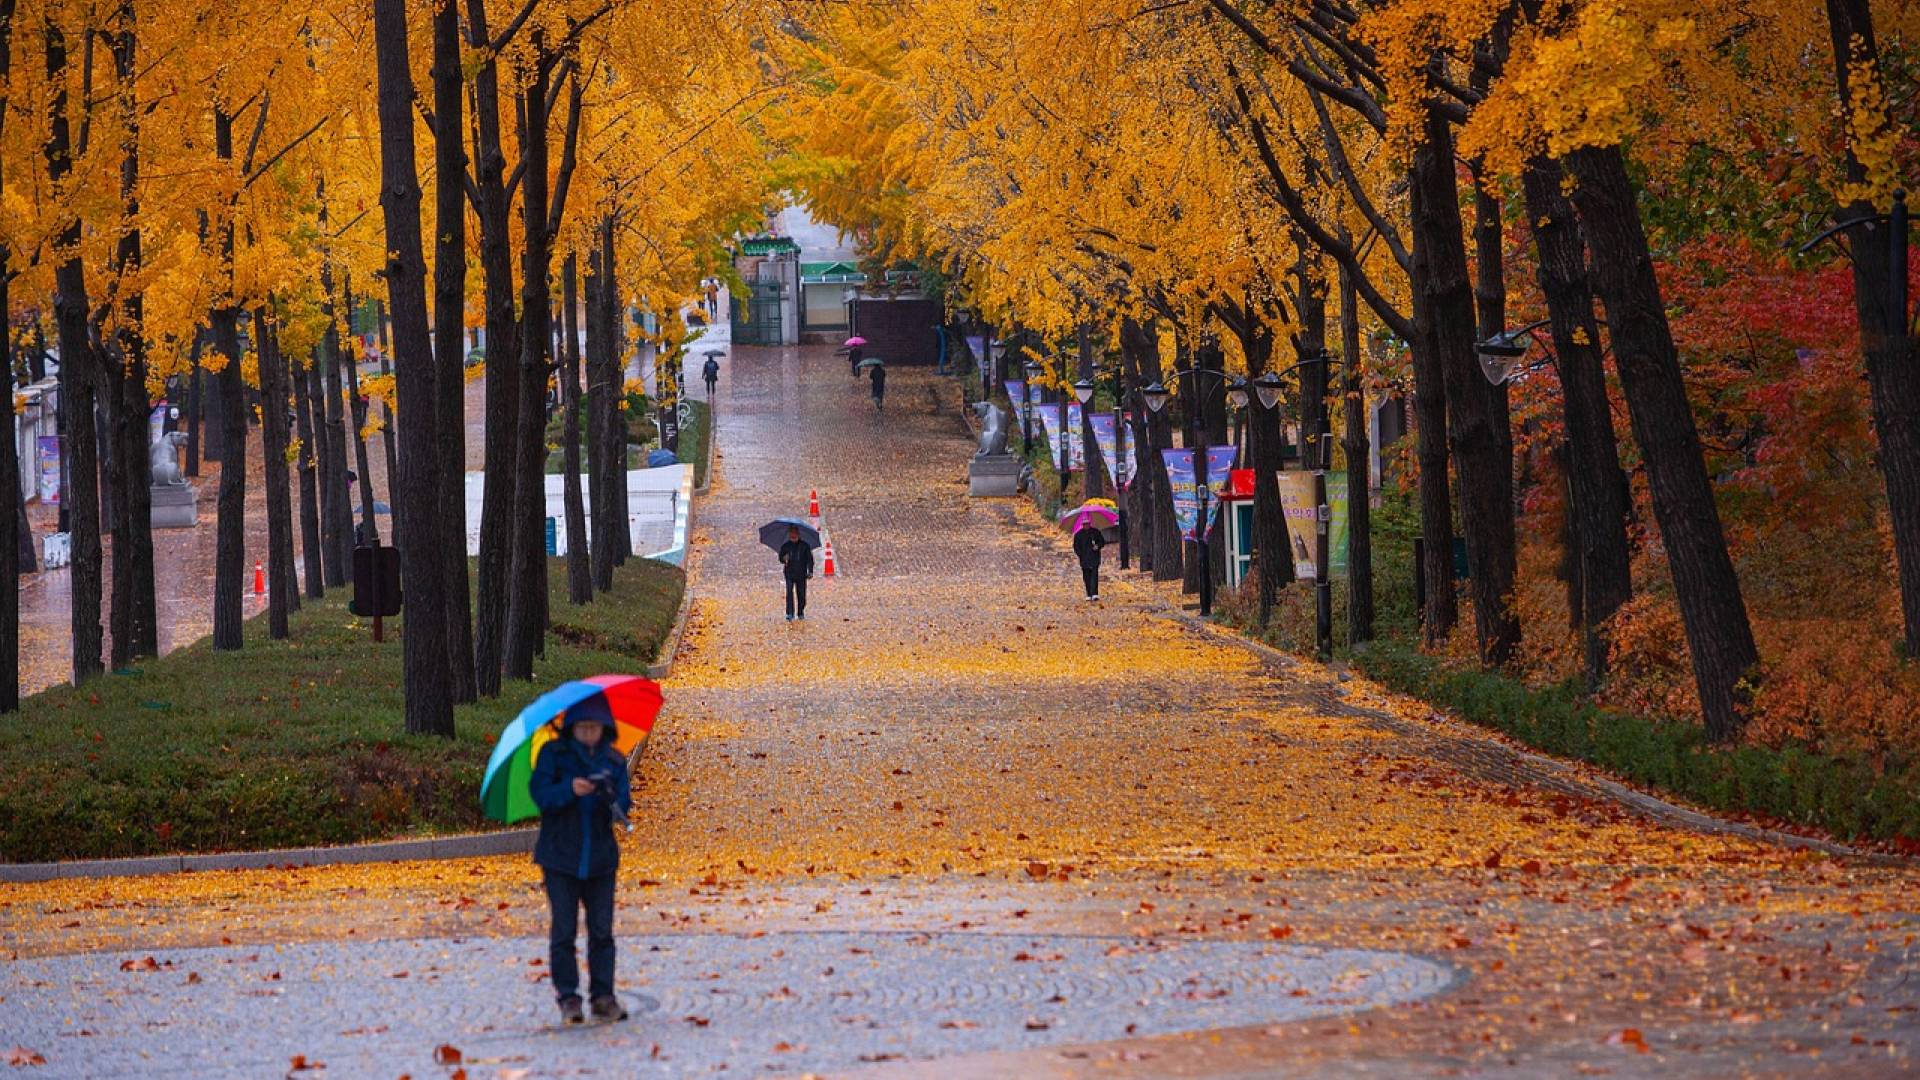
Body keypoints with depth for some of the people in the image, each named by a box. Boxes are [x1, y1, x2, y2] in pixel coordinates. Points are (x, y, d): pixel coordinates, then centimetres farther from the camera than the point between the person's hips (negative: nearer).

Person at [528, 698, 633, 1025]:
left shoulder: (613, 761, 6)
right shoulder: (553, 754, 0)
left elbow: (624, 806, 0)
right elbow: (540, 793, -10)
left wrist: (612, 799, -23)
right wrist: (569, 789, -28)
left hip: (600, 857, 2)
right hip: (561, 857, -2)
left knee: (602, 930, 3)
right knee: (563, 929, -1)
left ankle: (603, 997, 9)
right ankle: (568, 997, 4)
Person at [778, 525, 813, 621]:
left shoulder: (805, 546, 2)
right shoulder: (785, 546, 6)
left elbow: (809, 559, 3)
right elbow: (780, 558, 12)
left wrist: (810, 571, -8)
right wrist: (784, 559, -13)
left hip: (801, 574, 0)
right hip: (789, 574, 0)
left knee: (801, 595, 6)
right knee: (789, 592, -15)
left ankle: (800, 614, 21)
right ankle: (790, 614, -18)